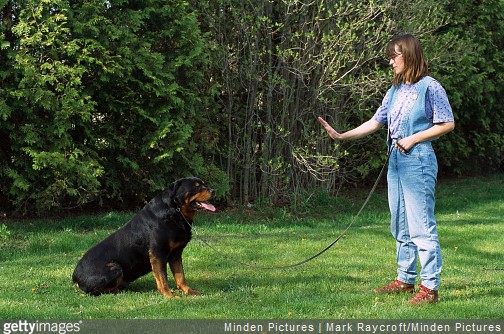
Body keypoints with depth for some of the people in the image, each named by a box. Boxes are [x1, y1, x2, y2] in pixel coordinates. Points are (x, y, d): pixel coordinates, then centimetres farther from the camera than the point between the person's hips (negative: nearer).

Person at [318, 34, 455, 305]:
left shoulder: (430, 87, -7)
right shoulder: (395, 91, 15)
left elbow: (447, 124, -7)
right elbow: (375, 123, 16)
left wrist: (413, 139, -12)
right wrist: (342, 136, 8)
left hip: (418, 160, -8)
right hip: (396, 160, 8)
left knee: (421, 225, -10)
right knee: (400, 226, 13)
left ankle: (430, 287, -8)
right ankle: (405, 279, 23)